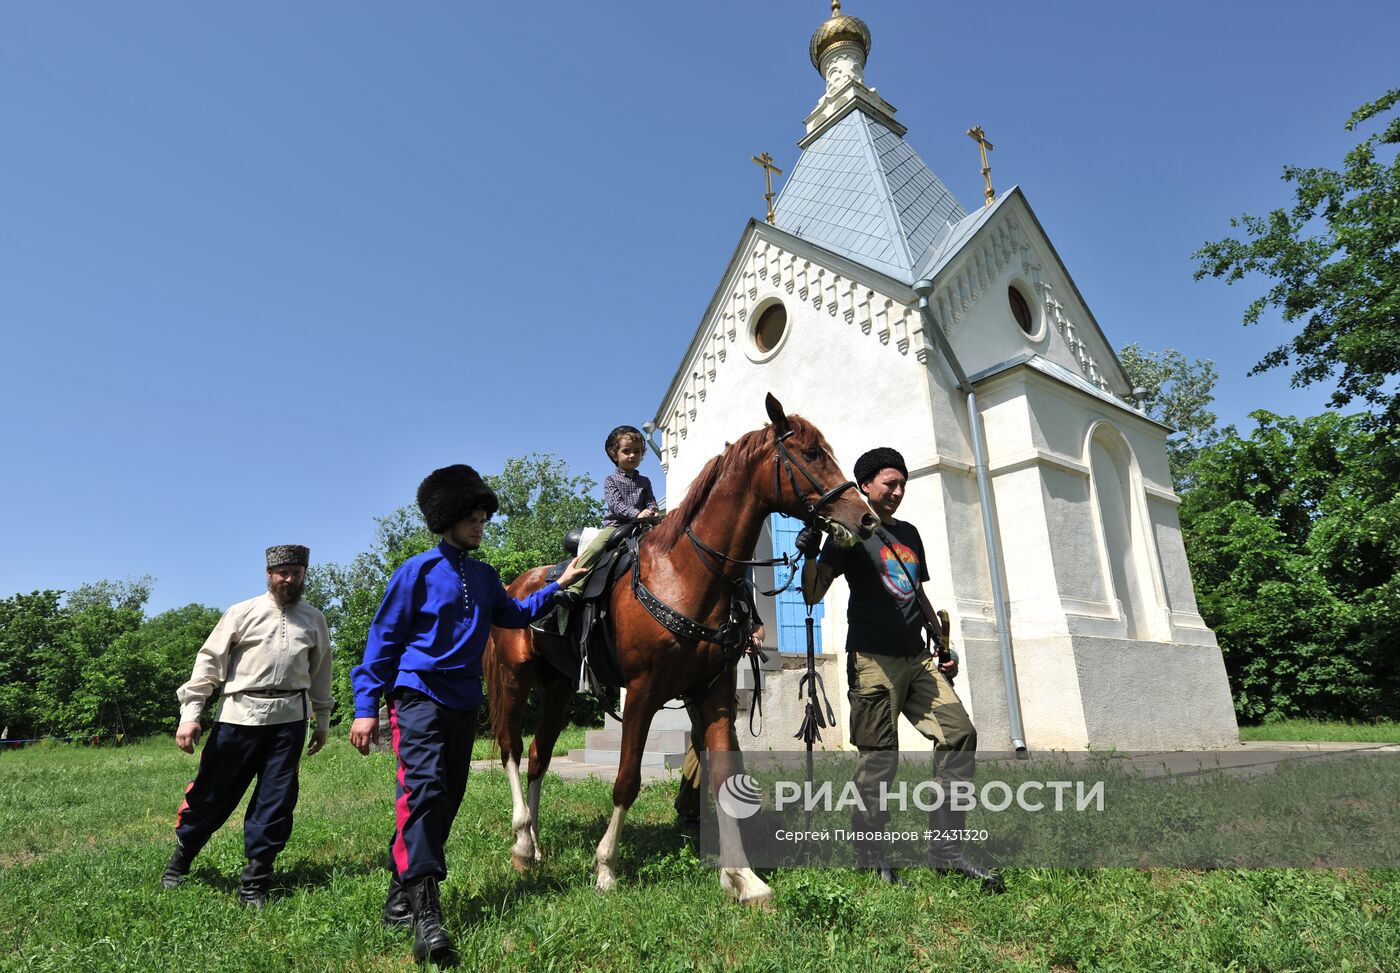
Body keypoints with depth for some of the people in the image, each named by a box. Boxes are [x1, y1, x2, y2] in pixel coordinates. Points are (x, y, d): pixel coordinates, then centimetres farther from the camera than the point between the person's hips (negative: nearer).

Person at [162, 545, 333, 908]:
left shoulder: (314, 619, 11)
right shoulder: (243, 613, 3)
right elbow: (209, 660, 0)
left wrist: (322, 720, 17)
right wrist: (190, 713, -8)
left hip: (290, 720, 2)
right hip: (241, 715, -2)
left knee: (276, 802, 2)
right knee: (213, 792, 5)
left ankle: (254, 884, 14)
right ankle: (180, 859, 33)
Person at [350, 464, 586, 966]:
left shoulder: (485, 577, 12)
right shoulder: (418, 571, -5)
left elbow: (515, 614, 24)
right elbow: (382, 639, -4)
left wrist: (558, 586, 15)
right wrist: (366, 707, -7)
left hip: (464, 703, 7)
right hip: (419, 697, -7)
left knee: (448, 797, 9)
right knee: (425, 788, -18)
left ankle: (399, 897, 24)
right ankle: (424, 913, -17)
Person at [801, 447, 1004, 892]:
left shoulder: (909, 533, 18)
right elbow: (814, 594, -11)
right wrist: (810, 556, -29)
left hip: (918, 659, 7)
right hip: (874, 660, -7)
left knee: (960, 735, 1)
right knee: (879, 757, -4)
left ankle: (946, 847, 10)